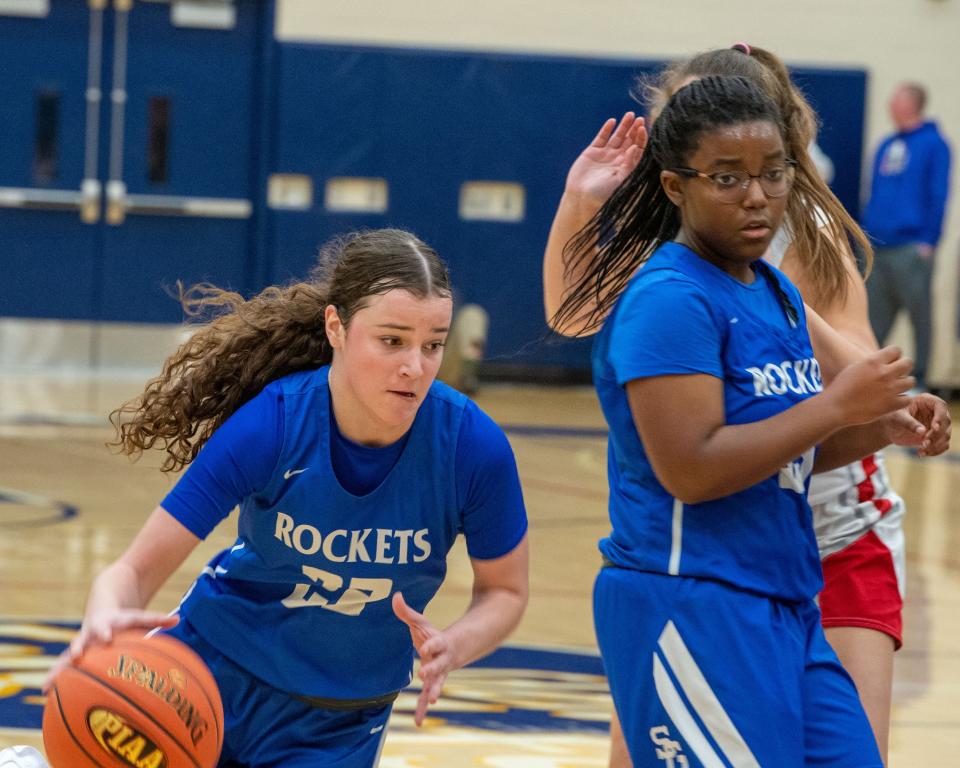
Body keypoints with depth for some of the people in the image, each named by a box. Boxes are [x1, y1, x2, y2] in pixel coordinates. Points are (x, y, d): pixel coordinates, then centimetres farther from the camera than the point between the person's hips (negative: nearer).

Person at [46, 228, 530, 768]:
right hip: (214, 674, 0)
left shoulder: (472, 445, -22)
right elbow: (137, 570, -23)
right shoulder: (270, 426, -25)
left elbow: (505, 591, -6)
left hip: (338, 725, 1)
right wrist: (105, 620, -46)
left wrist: (452, 648, -28)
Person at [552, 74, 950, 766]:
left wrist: (883, 428, 5)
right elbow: (689, 470, -23)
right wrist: (836, 406, -18)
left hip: (785, 606, 9)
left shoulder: (777, 293, 14)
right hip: (689, 609, -9)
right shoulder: (670, 299, -14)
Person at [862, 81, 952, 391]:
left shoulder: (933, 144, -3)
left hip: (911, 246, -6)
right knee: (875, 318, 9)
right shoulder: (886, 146, 17)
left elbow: (938, 195, -9)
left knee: (920, 315, -1)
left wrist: (929, 241, -14)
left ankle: (919, 380, 4)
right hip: (878, 247, 6)